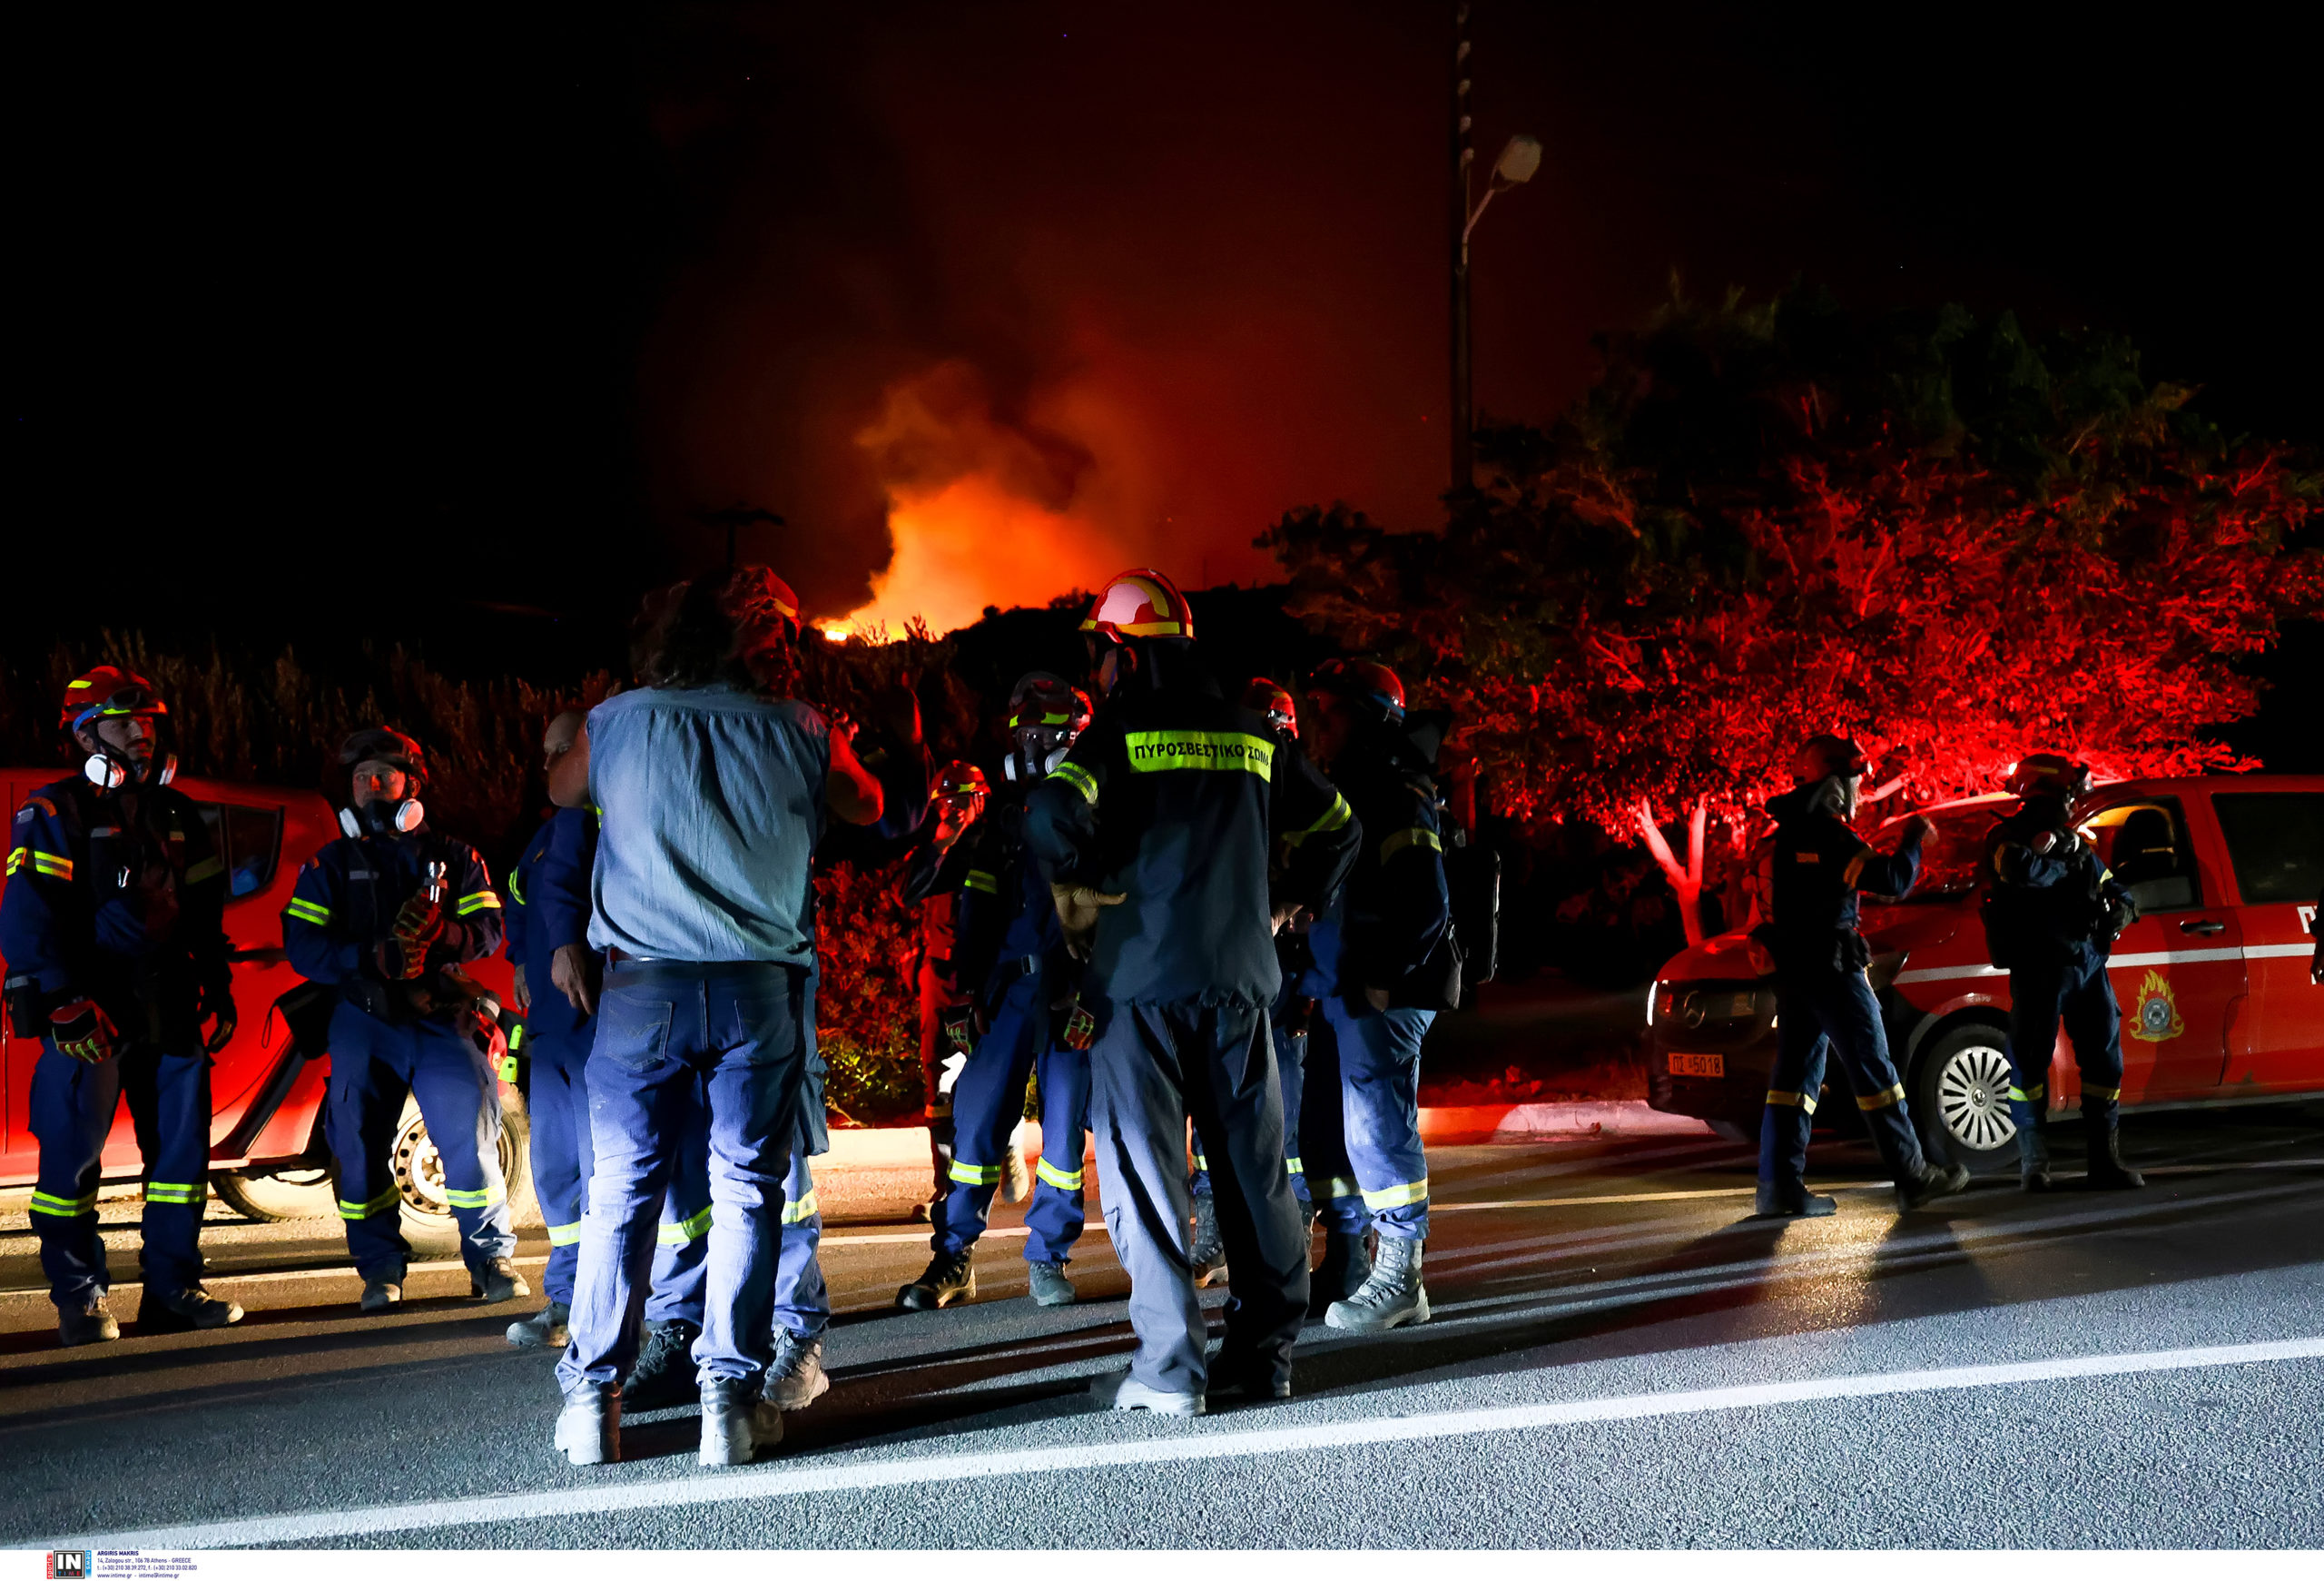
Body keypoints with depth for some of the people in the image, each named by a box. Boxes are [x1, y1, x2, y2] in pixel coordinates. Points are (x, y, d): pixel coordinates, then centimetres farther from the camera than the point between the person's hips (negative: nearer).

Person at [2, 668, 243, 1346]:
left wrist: (219, 991, 17)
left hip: (169, 1010, 6)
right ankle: (78, 1297, 4)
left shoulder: (176, 815, 17)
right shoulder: (56, 813, -3)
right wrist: (62, 1003, -21)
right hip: (89, 1013, -6)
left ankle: (172, 1288, 14)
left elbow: (206, 914, 24)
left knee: (182, 1143, 6)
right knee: (73, 1149, -5)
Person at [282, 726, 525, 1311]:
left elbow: (490, 929, 3)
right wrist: (375, 959, -16)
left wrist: (442, 933, -19)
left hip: (443, 1019, -1)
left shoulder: (454, 858, 14)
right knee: (359, 1141, -3)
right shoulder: (330, 865, 13)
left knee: (468, 1128, -13)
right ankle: (380, 1269, 8)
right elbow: (303, 947, 1)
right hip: (364, 1022, 1)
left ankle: (492, 1256, -2)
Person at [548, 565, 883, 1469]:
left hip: (643, 986, 1)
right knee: (748, 1189, 4)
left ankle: (593, 1397, 5)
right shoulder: (797, 731, 4)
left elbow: (561, 793, 26)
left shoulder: (617, 723, 5)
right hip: (760, 988, 0)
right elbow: (866, 807, 23)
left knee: (621, 1189, 6)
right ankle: (731, 1395, 0)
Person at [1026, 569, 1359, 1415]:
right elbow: (1337, 828, 20)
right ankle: (1267, 1348, 15)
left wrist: (1081, 897, -7)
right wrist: (1282, 907, 23)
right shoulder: (1251, 734, 12)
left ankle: (1170, 1366, -3)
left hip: (1141, 975, -5)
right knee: (1253, 1164, 10)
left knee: (1143, 1170, -1)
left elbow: (1054, 815, -22)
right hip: (1239, 976, 5)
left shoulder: (1122, 728, -5)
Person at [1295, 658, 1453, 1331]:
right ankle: (1345, 1269, 22)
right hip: (1339, 997, 10)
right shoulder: (1346, 794, 20)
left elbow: (1424, 904, -19)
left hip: (1383, 998, -10)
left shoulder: (1396, 798, -11)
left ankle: (1400, 1277, -1)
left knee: (1378, 1126, -8)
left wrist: (1382, 981, -19)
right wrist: (1316, 984, 19)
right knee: (1332, 1127, 13)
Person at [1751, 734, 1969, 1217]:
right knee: (1873, 1069, -2)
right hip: (1830, 967, -9)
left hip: (1792, 971, 9)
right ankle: (1912, 1176, 4)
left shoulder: (1784, 836, 12)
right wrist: (1914, 838, -3)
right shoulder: (1827, 835, -15)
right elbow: (1893, 880, -19)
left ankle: (1780, 1185, 2)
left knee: (1795, 1073, 7)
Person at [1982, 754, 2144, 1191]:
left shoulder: (2073, 843, 19)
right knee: (2031, 1061, -3)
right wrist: (2061, 869, -9)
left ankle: (2105, 1163, 9)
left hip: (2088, 963, 6)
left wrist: (2120, 909, 1)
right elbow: (2019, 868, -26)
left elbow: (2112, 887, 23)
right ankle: (2034, 1166, 5)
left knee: (2105, 1060, 4)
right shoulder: (2008, 838, -2)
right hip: (2039, 968, -6)